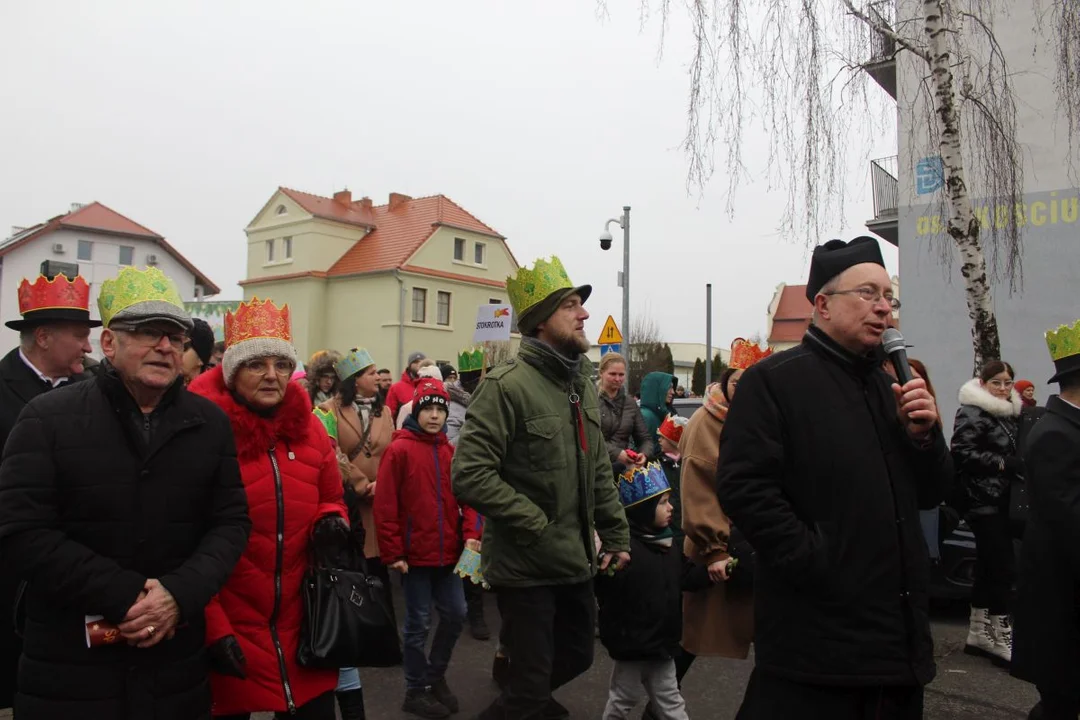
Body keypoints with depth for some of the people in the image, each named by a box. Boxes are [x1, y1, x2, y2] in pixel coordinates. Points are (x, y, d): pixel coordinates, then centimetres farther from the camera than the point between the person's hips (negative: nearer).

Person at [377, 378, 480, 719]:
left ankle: (435, 675, 33)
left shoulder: (450, 451, 7)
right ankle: (416, 691, 24)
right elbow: (385, 505, -12)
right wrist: (392, 553, -13)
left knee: (456, 614, 11)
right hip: (415, 553, -5)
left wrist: (471, 534, -6)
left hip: (448, 552, 5)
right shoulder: (399, 450, -10)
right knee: (418, 623, 6)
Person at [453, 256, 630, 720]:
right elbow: (470, 476, -25)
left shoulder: (581, 385, 9)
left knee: (577, 657, 24)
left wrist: (616, 536, 10)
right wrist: (537, 526, -22)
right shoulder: (507, 386, -18)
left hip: (577, 563, 8)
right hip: (526, 568, -8)